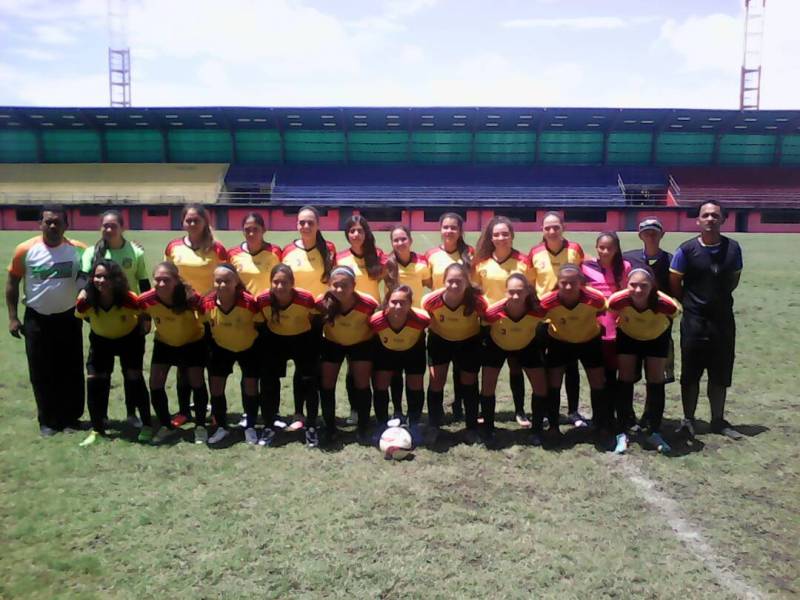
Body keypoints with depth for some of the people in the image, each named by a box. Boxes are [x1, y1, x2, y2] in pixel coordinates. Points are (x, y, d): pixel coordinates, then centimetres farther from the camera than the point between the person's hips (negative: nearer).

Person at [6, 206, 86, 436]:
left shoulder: (78, 250, -6)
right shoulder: (25, 250, -7)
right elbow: (12, 283, 2)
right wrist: (13, 317, 0)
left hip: (68, 319, 1)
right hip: (36, 320, 0)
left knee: (71, 372, 6)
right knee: (41, 374, 6)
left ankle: (70, 418, 20)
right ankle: (47, 421, 19)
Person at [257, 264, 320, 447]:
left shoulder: (306, 299, -32)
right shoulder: (262, 300, -27)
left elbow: (314, 320, -11)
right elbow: (262, 323, -5)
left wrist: (316, 345, -2)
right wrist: (263, 345, 3)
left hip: (304, 339, -2)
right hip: (275, 340, 2)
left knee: (309, 382, -4)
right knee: (268, 382, 1)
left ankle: (311, 428, 10)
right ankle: (267, 428, 16)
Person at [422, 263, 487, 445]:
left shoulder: (477, 300, -34)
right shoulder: (430, 300, -32)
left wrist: (484, 344, -8)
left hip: (469, 341, 0)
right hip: (440, 340, 0)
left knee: (469, 382, 10)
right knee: (436, 381, -4)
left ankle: (472, 428, 27)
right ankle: (433, 427, 15)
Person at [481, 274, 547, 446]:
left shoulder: (537, 310, -35)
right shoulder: (493, 312, -40)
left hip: (527, 346, 1)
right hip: (496, 346, -1)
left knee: (541, 388, -1)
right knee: (487, 388, -4)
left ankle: (537, 429, 21)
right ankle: (489, 430, 17)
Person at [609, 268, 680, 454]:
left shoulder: (666, 304, -38)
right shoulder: (617, 300, -38)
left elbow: (670, 318, -13)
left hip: (657, 339, 0)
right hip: (628, 337, 0)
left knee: (656, 381, 2)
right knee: (625, 380, -1)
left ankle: (655, 433, 13)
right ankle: (622, 431, 7)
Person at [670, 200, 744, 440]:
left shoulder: (733, 247, -1)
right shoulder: (687, 249, -9)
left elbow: (733, 280, 12)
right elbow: (674, 284, -3)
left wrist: (718, 299, 10)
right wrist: (692, 304, 2)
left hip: (723, 319, 3)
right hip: (694, 320, -3)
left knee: (721, 373, 10)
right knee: (690, 373, 3)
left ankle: (718, 420, 23)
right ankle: (688, 420, 15)